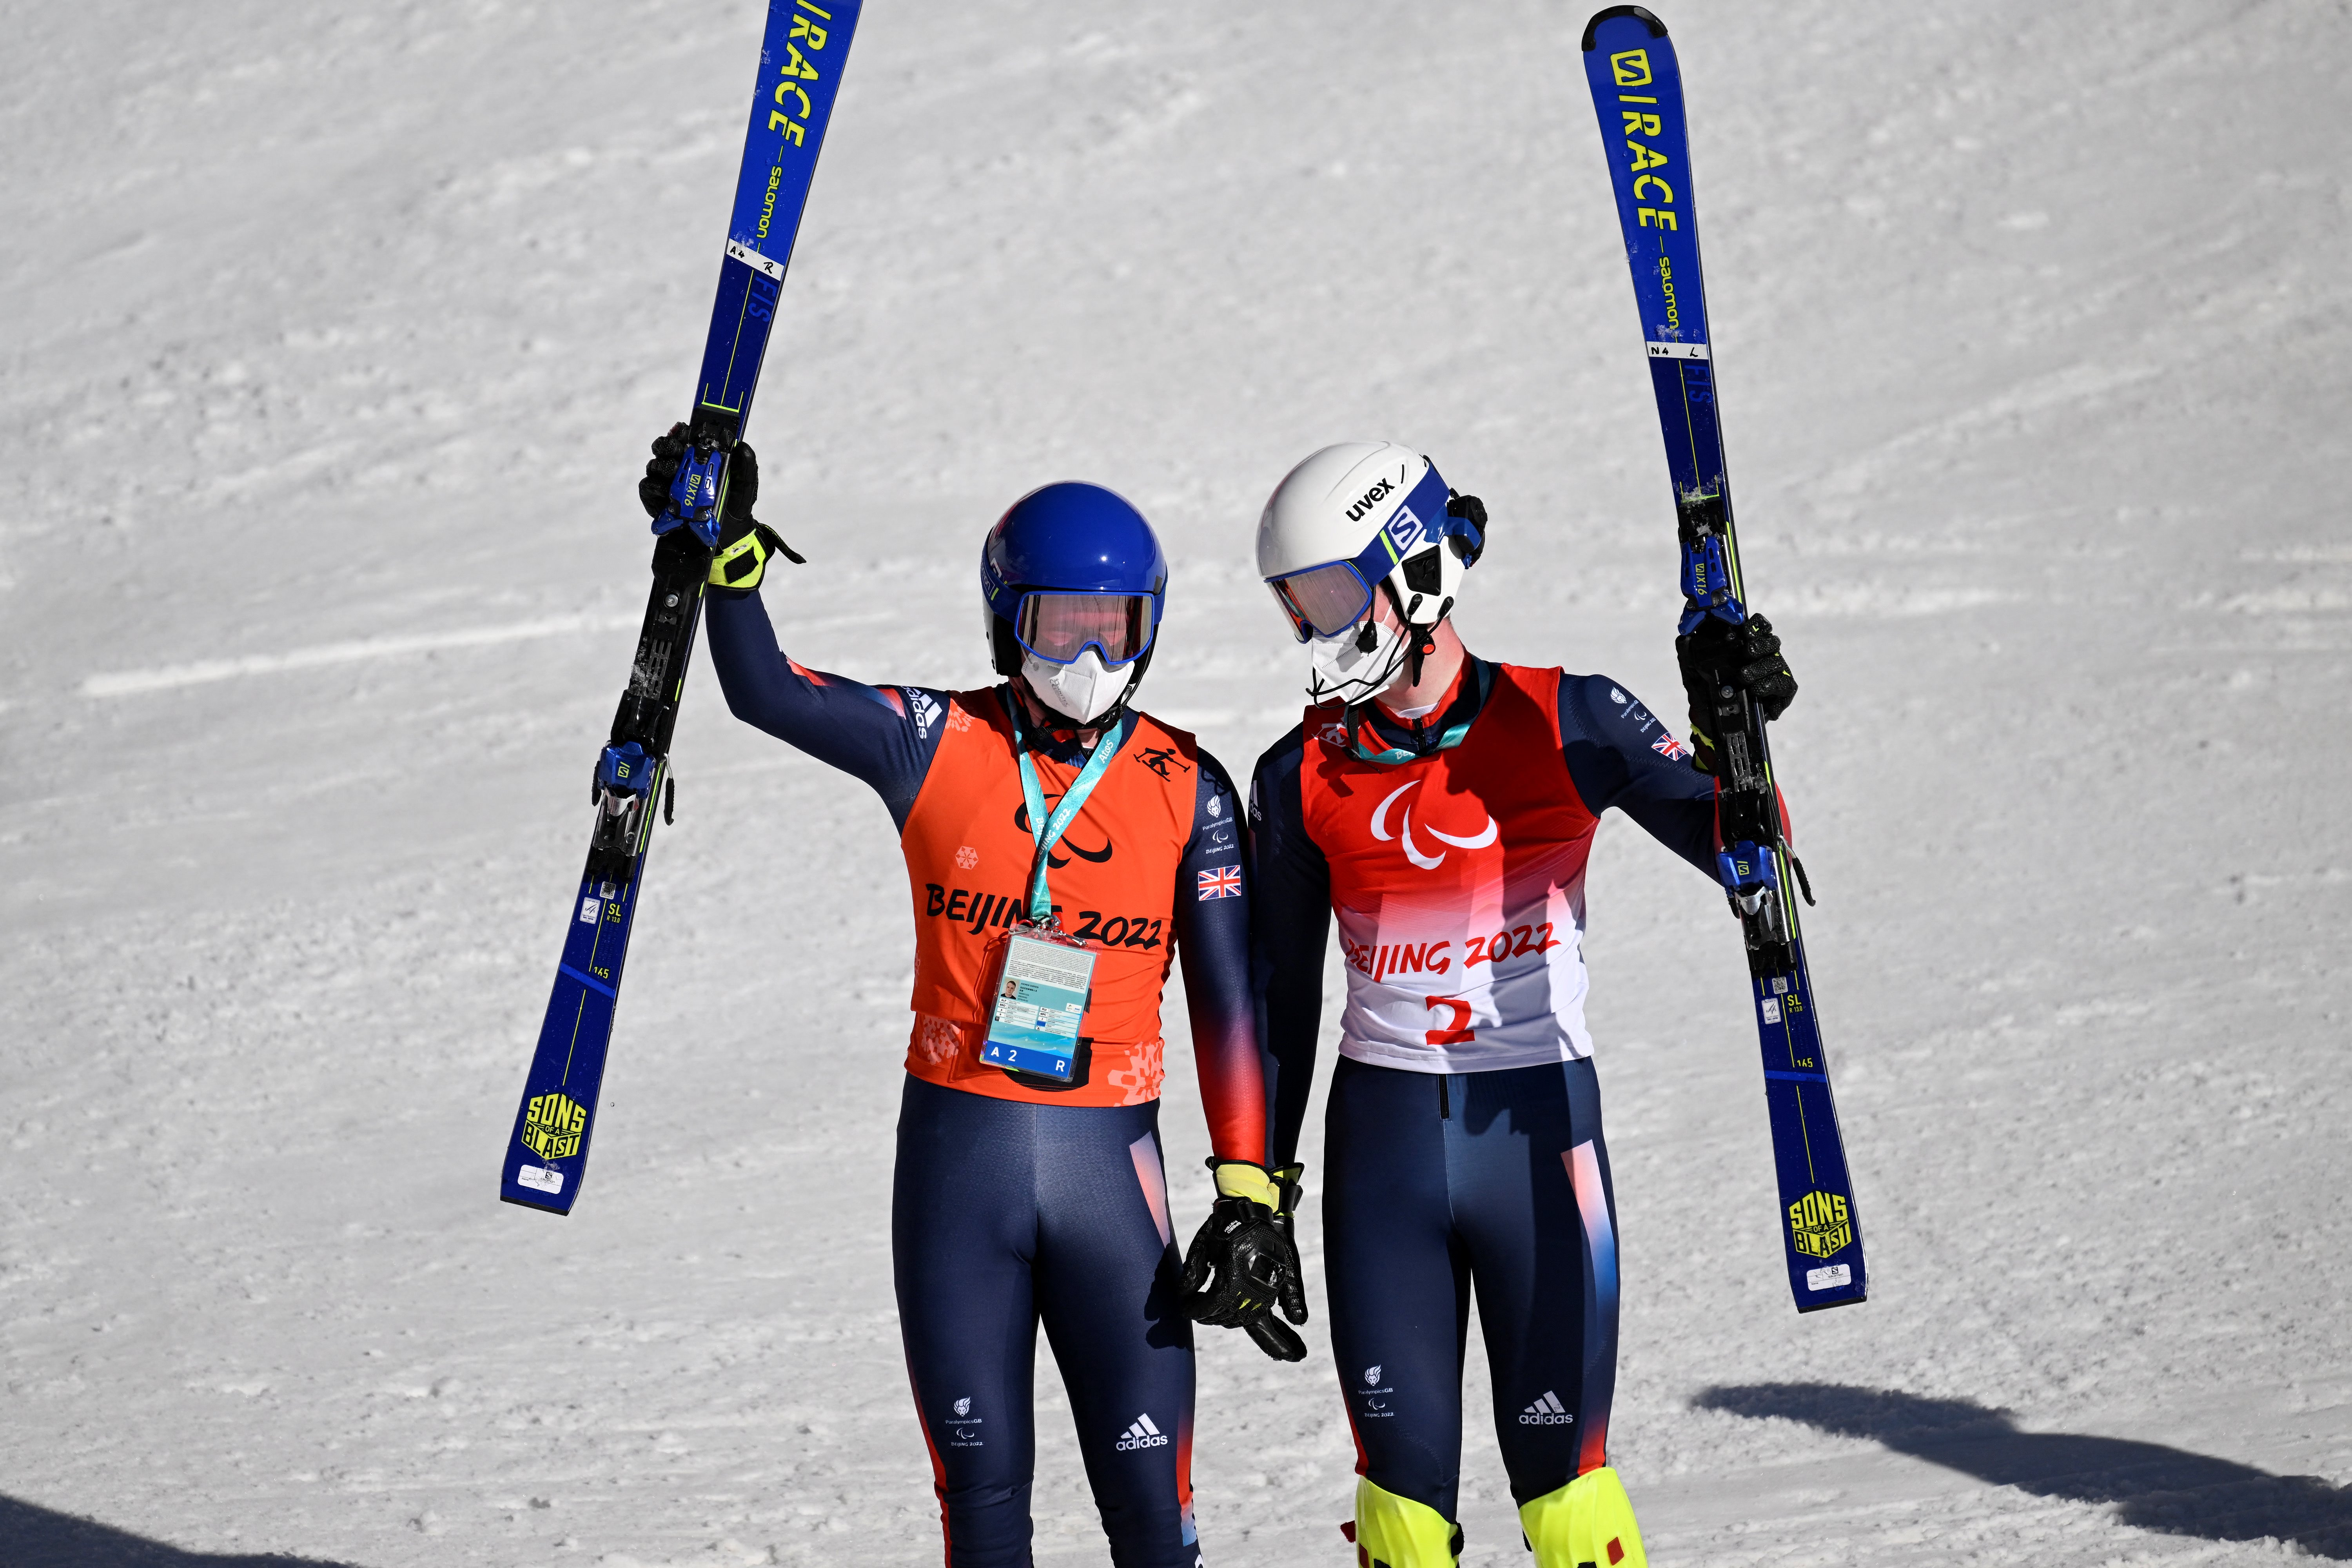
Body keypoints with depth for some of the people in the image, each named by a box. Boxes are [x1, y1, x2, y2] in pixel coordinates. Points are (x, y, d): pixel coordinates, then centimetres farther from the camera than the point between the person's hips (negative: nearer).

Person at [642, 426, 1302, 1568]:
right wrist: (730, 548, -22)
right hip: (955, 1152, 1)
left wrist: (1248, 1192, -3)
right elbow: (766, 691, -7)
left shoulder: (1187, 788, 1)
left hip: (1107, 1158, 0)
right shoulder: (940, 747, 1)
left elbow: (1225, 1000, 2)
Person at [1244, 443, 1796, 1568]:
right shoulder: (1304, 775, 3)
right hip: (1379, 1141, 2)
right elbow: (1278, 997, 10)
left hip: (1541, 1134, -2)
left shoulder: (1566, 725, -5)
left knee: (1561, 1474, -1)